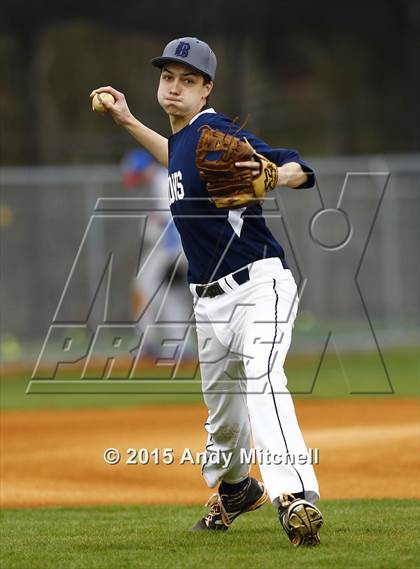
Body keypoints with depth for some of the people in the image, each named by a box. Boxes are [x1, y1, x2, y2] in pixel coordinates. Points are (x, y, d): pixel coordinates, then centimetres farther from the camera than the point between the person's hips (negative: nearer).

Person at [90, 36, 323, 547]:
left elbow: (300, 168, -21)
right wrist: (129, 123, 37)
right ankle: (233, 489, 47)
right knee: (221, 405, 20)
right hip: (211, 299, 9)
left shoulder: (217, 132, -13)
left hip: (259, 285, -9)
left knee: (261, 378, -31)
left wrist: (272, 177, -43)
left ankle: (294, 496, -46)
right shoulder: (183, 137, 12)